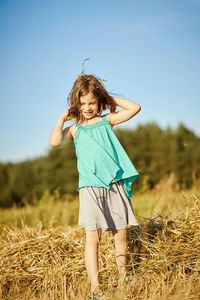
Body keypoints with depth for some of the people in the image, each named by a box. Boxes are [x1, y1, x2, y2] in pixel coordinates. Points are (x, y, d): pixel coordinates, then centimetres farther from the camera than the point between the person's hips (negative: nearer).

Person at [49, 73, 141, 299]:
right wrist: (62, 118, 3)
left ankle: (123, 277, 25)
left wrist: (112, 99, 12)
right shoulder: (75, 128, 10)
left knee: (120, 234, 8)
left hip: (115, 184, 2)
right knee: (92, 237, -8)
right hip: (90, 187, -2)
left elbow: (135, 108, 8)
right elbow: (54, 141, -9)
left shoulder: (107, 120, 14)